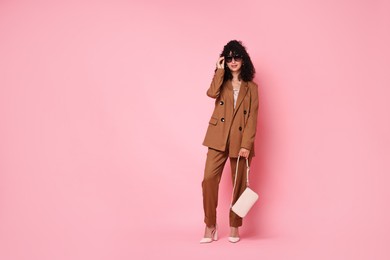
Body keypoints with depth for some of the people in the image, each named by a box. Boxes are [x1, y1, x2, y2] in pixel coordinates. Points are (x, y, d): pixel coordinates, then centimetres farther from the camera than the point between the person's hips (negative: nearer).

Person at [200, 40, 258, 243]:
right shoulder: (222, 83, 12)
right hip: (218, 139, 1)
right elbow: (211, 93, -14)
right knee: (209, 179, -9)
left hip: (240, 141, -1)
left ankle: (234, 227, 20)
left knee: (239, 184, 6)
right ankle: (210, 226, 2)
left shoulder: (251, 87, 6)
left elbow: (252, 118, -2)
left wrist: (246, 144, -12)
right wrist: (220, 70, -5)